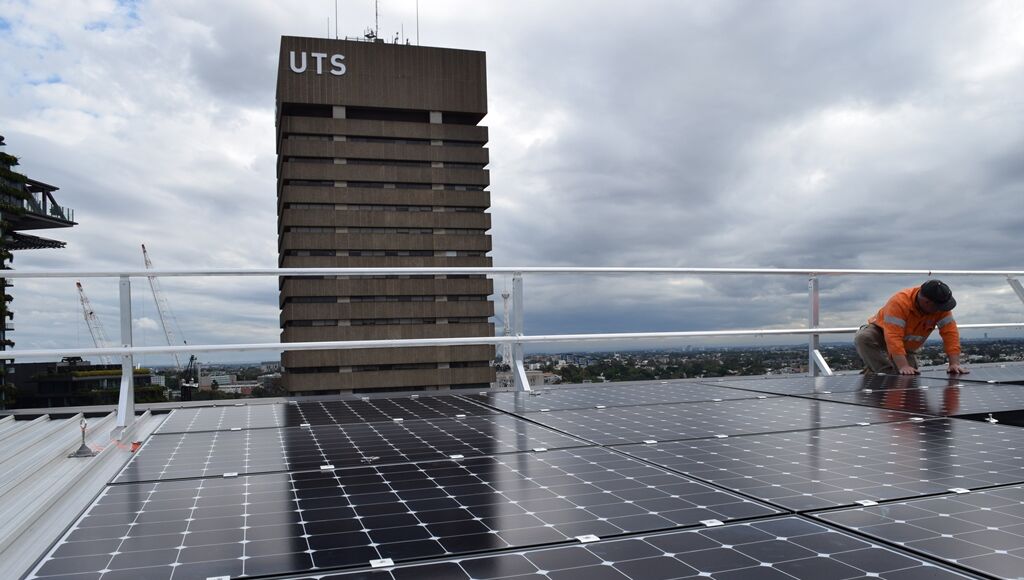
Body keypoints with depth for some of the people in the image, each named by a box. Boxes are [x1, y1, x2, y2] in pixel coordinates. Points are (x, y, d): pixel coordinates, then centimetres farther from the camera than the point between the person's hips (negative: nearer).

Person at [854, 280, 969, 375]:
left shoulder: (941, 308, -20)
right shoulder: (899, 302, -36)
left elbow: (950, 332, -22)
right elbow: (893, 337, -43)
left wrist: (954, 363, -33)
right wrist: (903, 366, -51)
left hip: (906, 347, 5)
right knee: (864, 338, -37)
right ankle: (886, 373, -31)